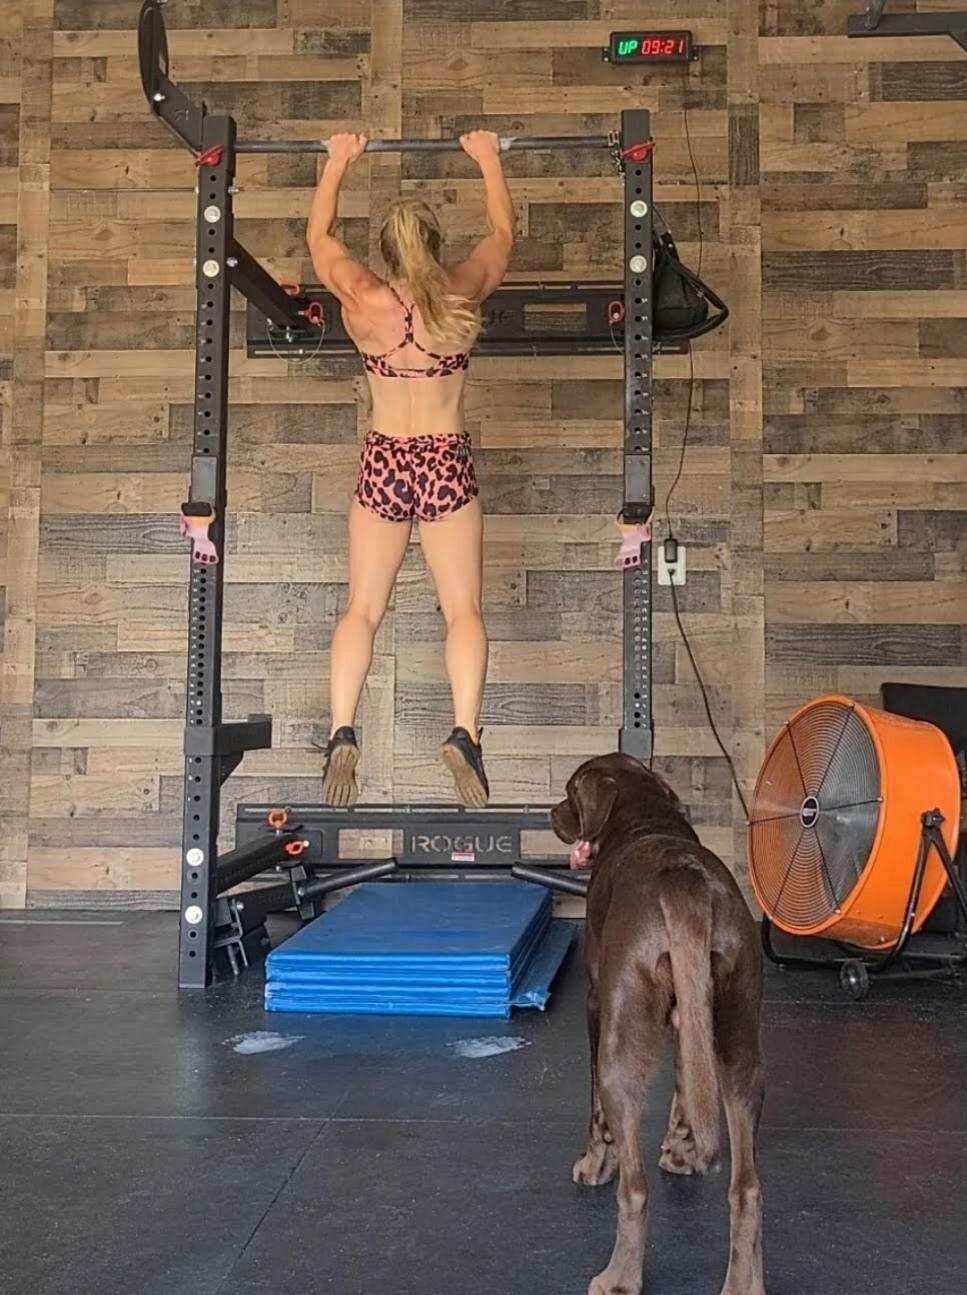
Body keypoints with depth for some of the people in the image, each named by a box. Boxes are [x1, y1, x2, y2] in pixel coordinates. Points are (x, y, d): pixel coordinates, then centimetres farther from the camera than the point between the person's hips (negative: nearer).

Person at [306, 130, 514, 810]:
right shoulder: (463, 295, -5)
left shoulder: (366, 301, -5)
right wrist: (489, 159, 28)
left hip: (384, 462, 1)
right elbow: (502, 232, 16)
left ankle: (343, 733, -7)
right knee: (463, 609, 1)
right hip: (448, 461, 0)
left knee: (362, 610, 6)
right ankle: (465, 733, -16)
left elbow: (319, 236, 15)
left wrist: (338, 162, 27)